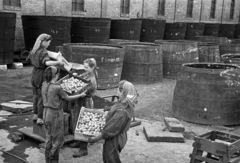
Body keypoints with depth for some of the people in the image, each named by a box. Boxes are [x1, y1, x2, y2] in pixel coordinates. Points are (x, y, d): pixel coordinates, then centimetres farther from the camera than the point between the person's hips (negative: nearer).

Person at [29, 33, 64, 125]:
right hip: (42, 76, -9)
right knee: (42, 97, -1)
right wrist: (58, 63, -45)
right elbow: (47, 62, -38)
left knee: (36, 95, 18)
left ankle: (35, 115, 29)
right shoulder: (43, 52, -19)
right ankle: (40, 119, 4)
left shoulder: (34, 50, 8)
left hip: (34, 75, 9)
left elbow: (30, 59, 27)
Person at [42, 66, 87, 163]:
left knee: (49, 138, 20)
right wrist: (81, 95, 4)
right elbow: (68, 98, -9)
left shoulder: (44, 85, -2)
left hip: (46, 113, 8)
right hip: (55, 115, -7)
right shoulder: (57, 88, -22)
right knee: (57, 140, 8)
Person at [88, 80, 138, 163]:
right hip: (120, 137, 9)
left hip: (113, 140, -9)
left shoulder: (121, 112, -36)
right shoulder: (127, 105, -7)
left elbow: (110, 130, -28)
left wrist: (95, 138, -19)